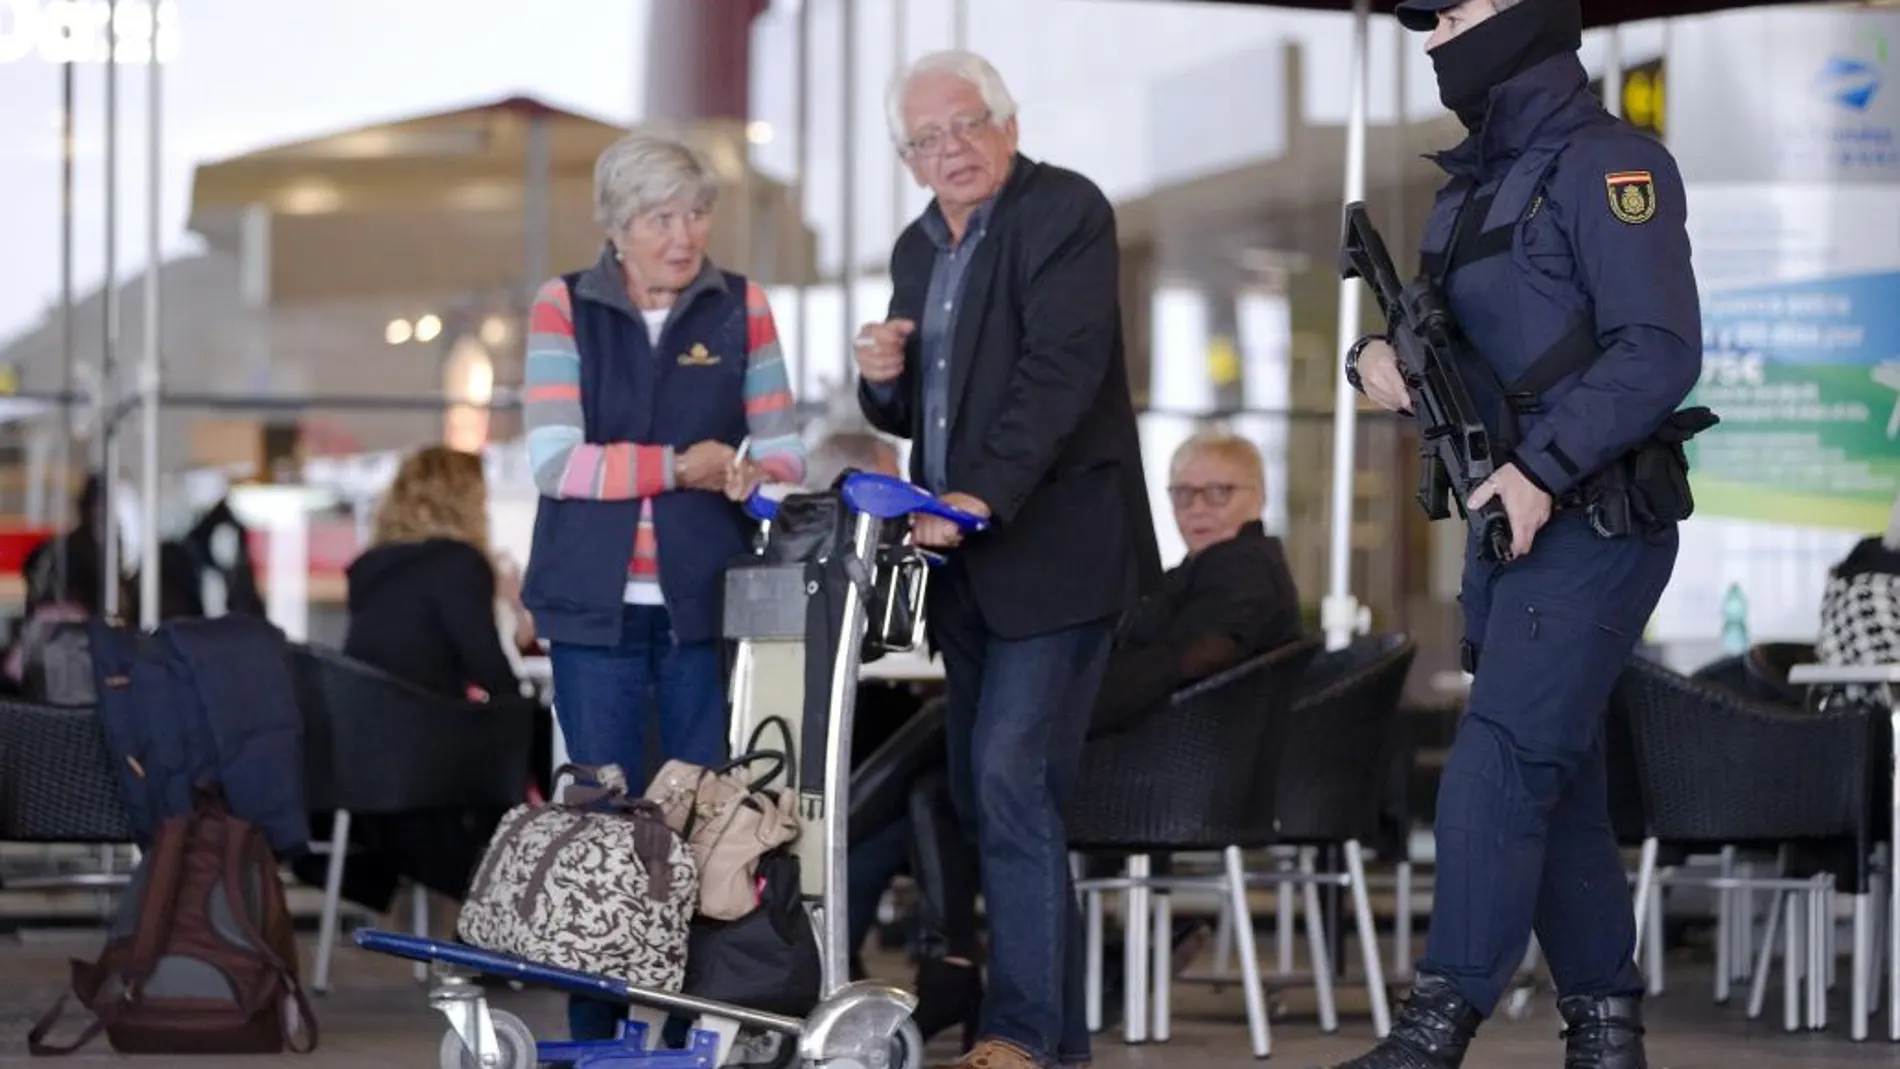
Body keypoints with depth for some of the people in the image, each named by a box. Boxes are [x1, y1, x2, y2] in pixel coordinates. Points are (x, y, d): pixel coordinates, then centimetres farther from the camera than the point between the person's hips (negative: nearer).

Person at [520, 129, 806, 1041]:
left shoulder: (742, 308, 7)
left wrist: (753, 475, -17)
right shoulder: (564, 309, 3)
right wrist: (681, 467, -14)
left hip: (704, 605, 1)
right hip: (596, 607, -1)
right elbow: (555, 459, -7)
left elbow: (783, 449, 6)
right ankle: (595, 1030, 5)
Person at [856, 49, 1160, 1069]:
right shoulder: (918, 248, 16)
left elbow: (1061, 369, -20)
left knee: (1011, 776, -16)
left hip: (1053, 552, -8)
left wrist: (983, 495, -30)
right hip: (966, 564, 8)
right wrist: (884, 378, 0)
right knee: (983, 795, 9)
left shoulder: (1066, 210, -8)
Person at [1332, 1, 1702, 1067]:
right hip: (1510, 520, 9)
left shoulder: (1604, 163, -11)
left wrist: (1544, 468, -25)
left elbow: (1659, 351, -19)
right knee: (1556, 778, 11)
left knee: (1499, 770, -13)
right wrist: (1378, 355, 0)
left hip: (1590, 523, -9)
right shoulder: (1474, 180, 16)